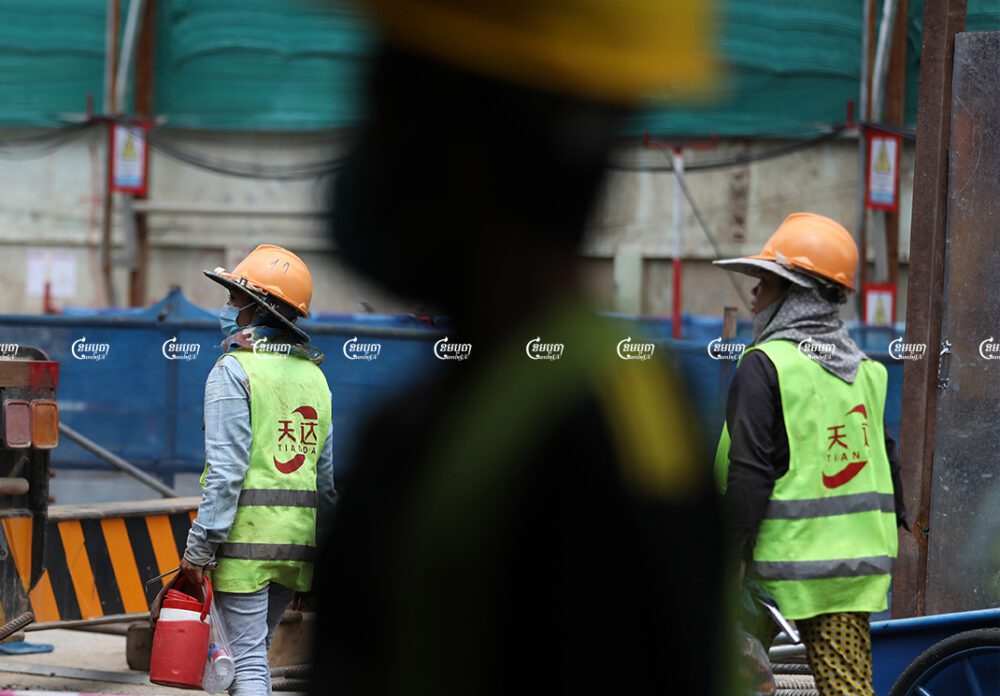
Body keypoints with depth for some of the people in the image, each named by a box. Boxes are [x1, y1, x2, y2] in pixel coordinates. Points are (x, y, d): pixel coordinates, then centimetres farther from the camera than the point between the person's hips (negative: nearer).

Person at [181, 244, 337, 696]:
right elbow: (327, 476, 14)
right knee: (254, 649, 19)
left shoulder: (235, 370, -8)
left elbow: (226, 468, -16)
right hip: (297, 541, 7)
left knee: (248, 659, -5)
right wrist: (316, 557, 20)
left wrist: (198, 548, -14)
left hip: (246, 538, -7)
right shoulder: (314, 375, 13)